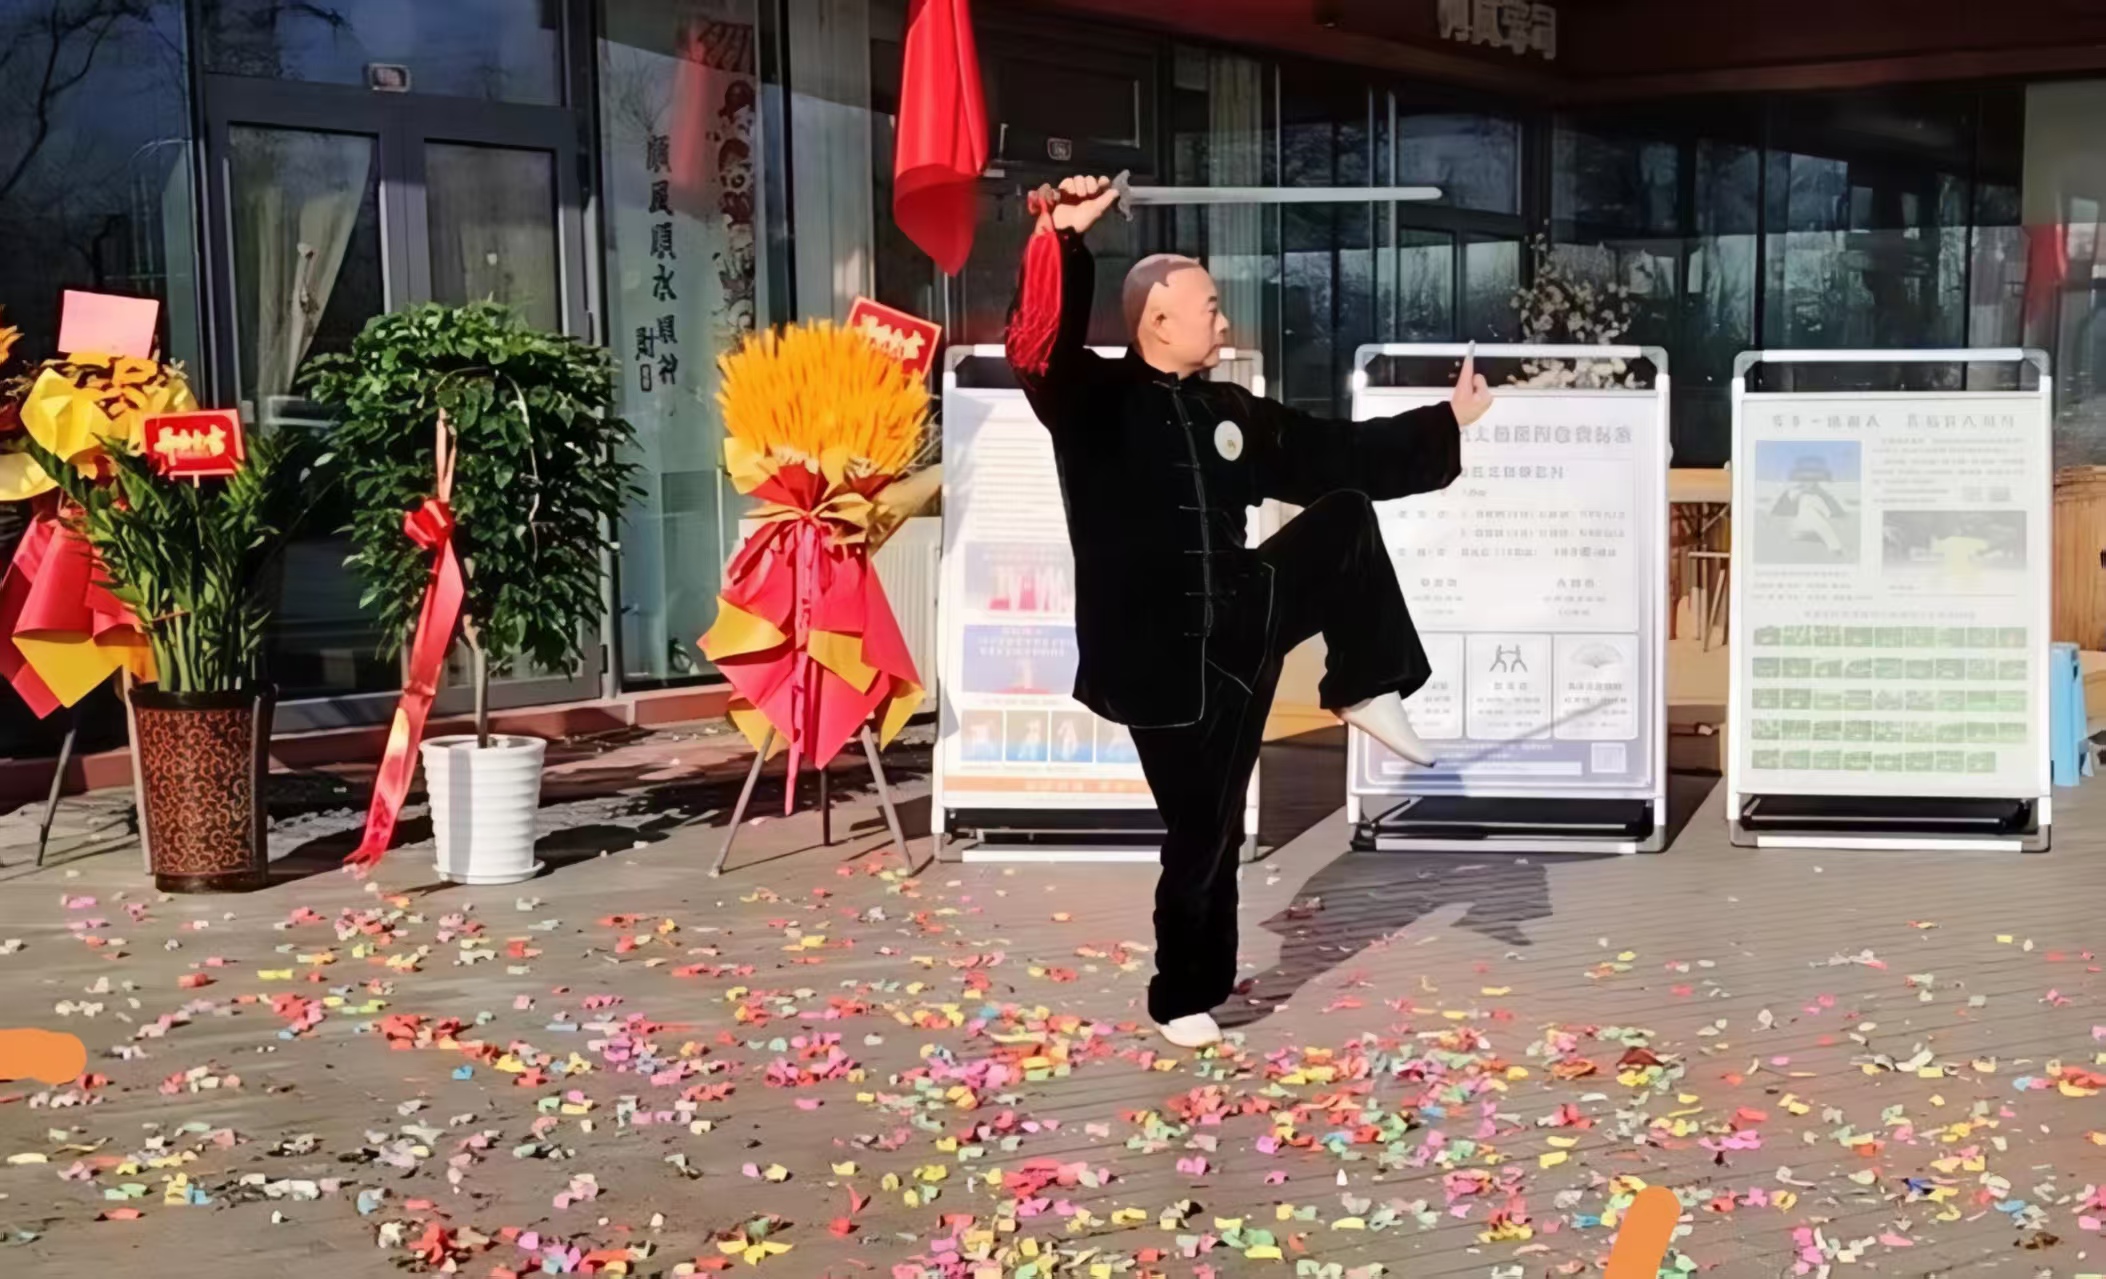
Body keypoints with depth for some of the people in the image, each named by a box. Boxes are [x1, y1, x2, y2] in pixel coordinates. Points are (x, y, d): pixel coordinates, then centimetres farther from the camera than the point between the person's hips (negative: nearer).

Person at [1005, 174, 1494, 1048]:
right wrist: (1062, 241, -44)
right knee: (1201, 834, 1)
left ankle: (1367, 692, 0)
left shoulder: (1231, 413, 11)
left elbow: (1337, 458, 19)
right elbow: (1038, 346, -29)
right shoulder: (1096, 403, -9)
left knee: (1344, 520, -11)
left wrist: (1447, 423, 22)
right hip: (1160, 655, -5)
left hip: (1241, 623, 6)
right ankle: (1183, 996, 22)